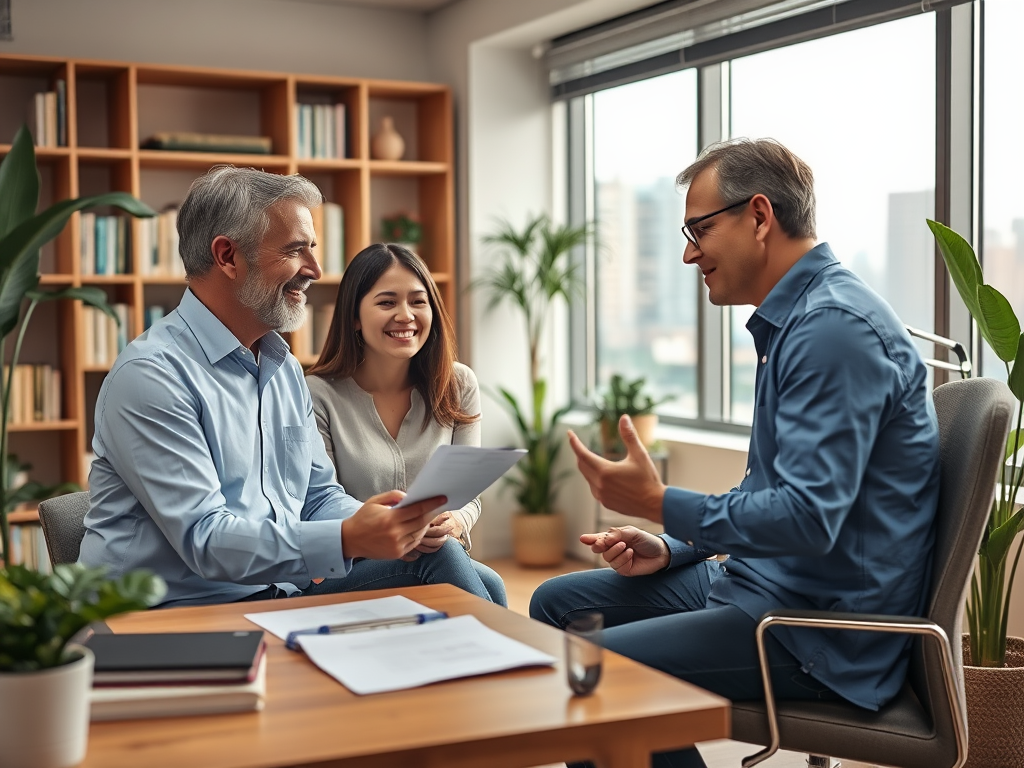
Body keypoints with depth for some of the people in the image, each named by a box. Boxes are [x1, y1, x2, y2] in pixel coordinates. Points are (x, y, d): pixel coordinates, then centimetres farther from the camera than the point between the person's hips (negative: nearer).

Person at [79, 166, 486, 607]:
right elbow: (204, 538, -22)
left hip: (281, 596, 8)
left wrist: (388, 522, -6)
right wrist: (348, 539, -32)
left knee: (436, 557, -15)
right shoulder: (150, 374, -15)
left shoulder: (285, 368, 15)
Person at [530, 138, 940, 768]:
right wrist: (672, 549, 7)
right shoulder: (794, 319, 15)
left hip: (821, 629, -11)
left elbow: (809, 518, -28)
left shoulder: (835, 326, -20)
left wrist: (659, 503, -21)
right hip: (767, 583, 11)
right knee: (557, 603, 11)